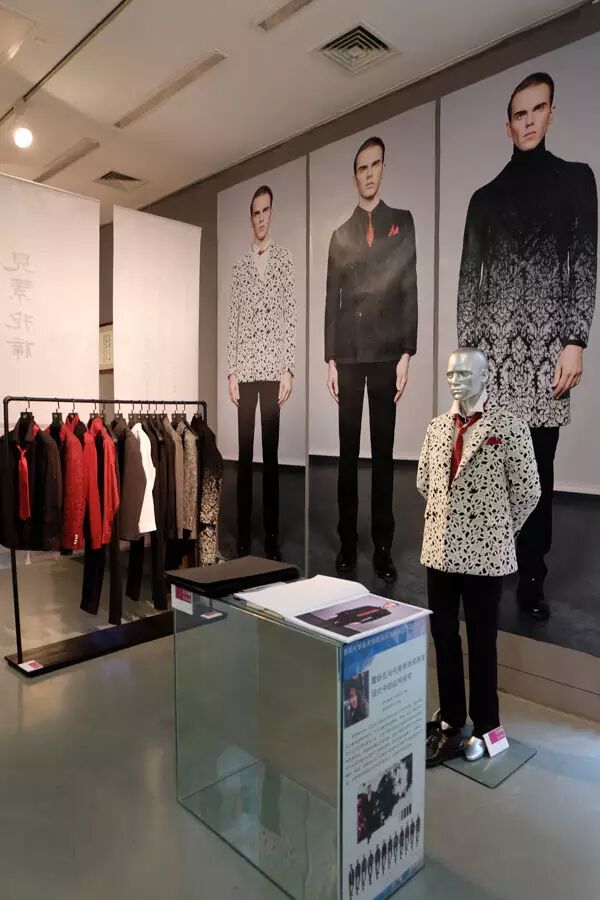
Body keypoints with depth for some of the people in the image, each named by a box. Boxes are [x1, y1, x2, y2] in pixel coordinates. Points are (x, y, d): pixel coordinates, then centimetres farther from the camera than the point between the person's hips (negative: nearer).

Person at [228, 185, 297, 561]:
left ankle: (272, 537, 9)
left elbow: (292, 316, 0)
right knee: (245, 452, 3)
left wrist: (289, 370, -8)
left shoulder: (285, 258, 7)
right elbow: (233, 321, 10)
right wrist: (232, 371, 2)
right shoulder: (240, 265, 15)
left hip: (274, 367, -2)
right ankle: (243, 536, 12)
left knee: (271, 452, 0)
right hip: (245, 369, 3)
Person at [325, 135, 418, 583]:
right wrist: (330, 359, 3)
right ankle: (347, 541, 12)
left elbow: (410, 290, 3)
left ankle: (383, 547, 8)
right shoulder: (340, 235, 16)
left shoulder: (403, 222, 11)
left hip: (387, 352, -2)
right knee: (348, 451, 3)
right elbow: (331, 300, 11)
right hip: (348, 355, 2)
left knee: (384, 450, 1)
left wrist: (406, 354, -6)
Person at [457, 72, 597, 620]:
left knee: (538, 465, 0)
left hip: (547, 344, -1)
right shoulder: (485, 197, 18)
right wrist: (466, 348, 3)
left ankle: (532, 574, 10)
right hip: (493, 345, 2)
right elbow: (470, 278, 12)